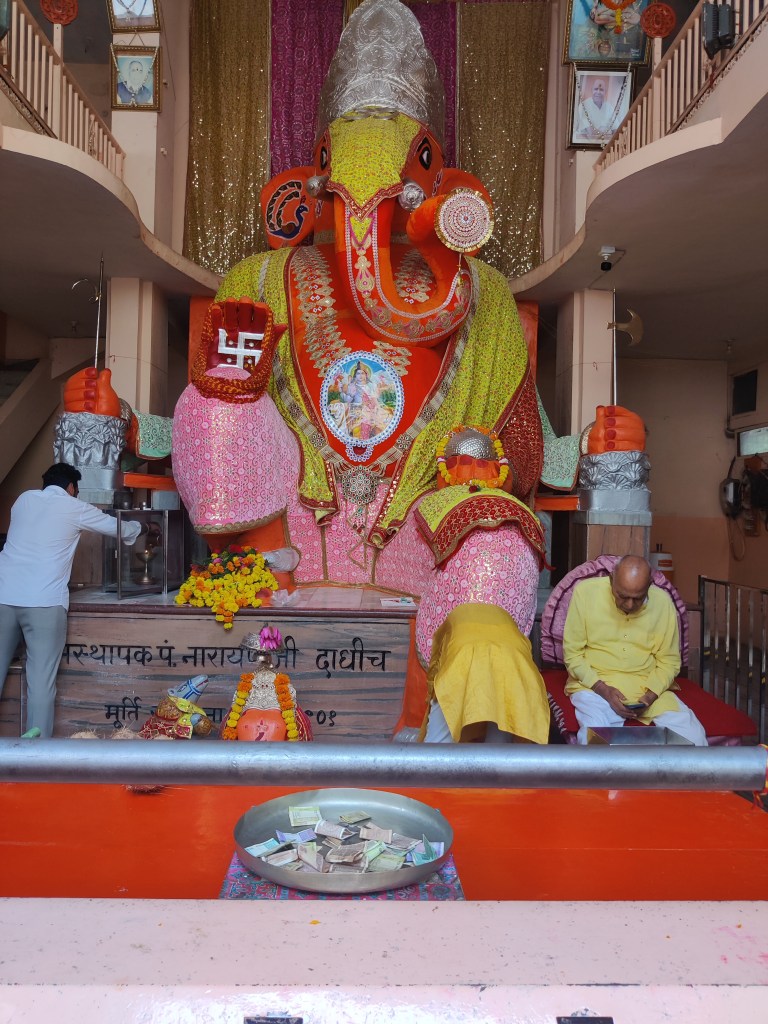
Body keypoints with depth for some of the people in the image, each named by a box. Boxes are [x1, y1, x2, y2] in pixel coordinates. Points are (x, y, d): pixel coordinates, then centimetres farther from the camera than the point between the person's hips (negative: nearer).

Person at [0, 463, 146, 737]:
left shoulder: (24, 499, 17)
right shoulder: (73, 507, 7)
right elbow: (119, 528, 19)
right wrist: (140, 527, 40)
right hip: (44, 602, -4)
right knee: (41, 681, -1)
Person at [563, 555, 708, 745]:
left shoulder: (662, 602, -5)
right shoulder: (586, 592, -11)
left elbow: (669, 661, 4)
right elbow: (572, 654, -5)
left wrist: (649, 696, -12)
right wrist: (603, 690, -17)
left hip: (649, 686, 3)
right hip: (593, 684, -3)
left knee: (693, 735, -17)